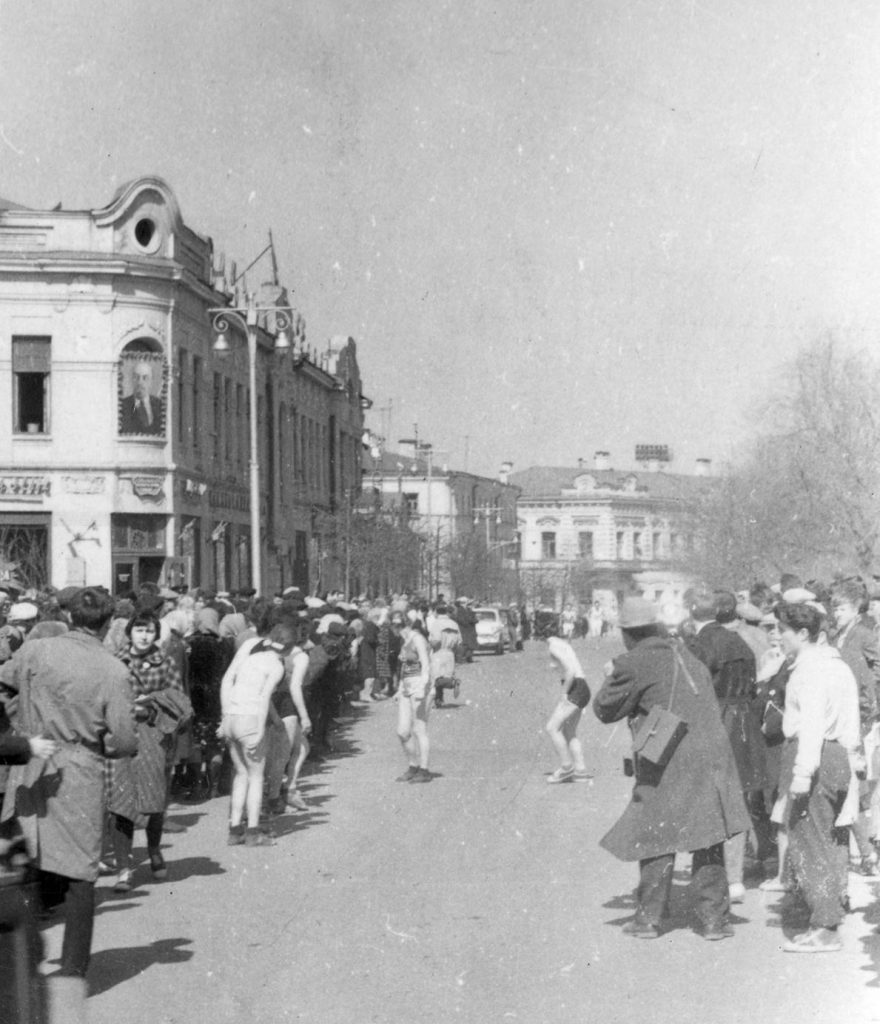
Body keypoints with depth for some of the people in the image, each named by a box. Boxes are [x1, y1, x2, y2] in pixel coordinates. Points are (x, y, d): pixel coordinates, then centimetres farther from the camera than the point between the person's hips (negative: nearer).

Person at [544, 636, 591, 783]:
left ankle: (566, 767, -1)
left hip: (575, 689, -10)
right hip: (582, 689, 10)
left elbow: (571, 671, -23)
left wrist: (564, 693, -14)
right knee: (568, 733, 14)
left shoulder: (553, 646, -13)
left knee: (552, 728, -7)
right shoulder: (560, 643, 17)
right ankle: (580, 771, 12)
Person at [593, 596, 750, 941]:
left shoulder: (636, 665, -6)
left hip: (669, 766, -5)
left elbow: (605, 710, 1)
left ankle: (649, 917, 13)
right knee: (707, 840, 10)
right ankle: (713, 918, 10)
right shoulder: (687, 658, 16)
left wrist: (611, 677, 19)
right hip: (711, 755, 5)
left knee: (655, 836, 6)